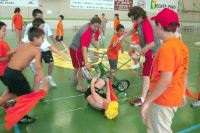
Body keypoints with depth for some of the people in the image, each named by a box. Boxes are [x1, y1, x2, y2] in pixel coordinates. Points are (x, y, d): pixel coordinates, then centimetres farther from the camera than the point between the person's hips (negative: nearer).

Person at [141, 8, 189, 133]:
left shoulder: (166, 48, -24)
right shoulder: (182, 46, 3)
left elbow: (166, 80, -28)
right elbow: (184, 74, 12)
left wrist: (147, 101, -21)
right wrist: (182, 94, 24)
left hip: (163, 100, -9)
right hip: (174, 97, 9)